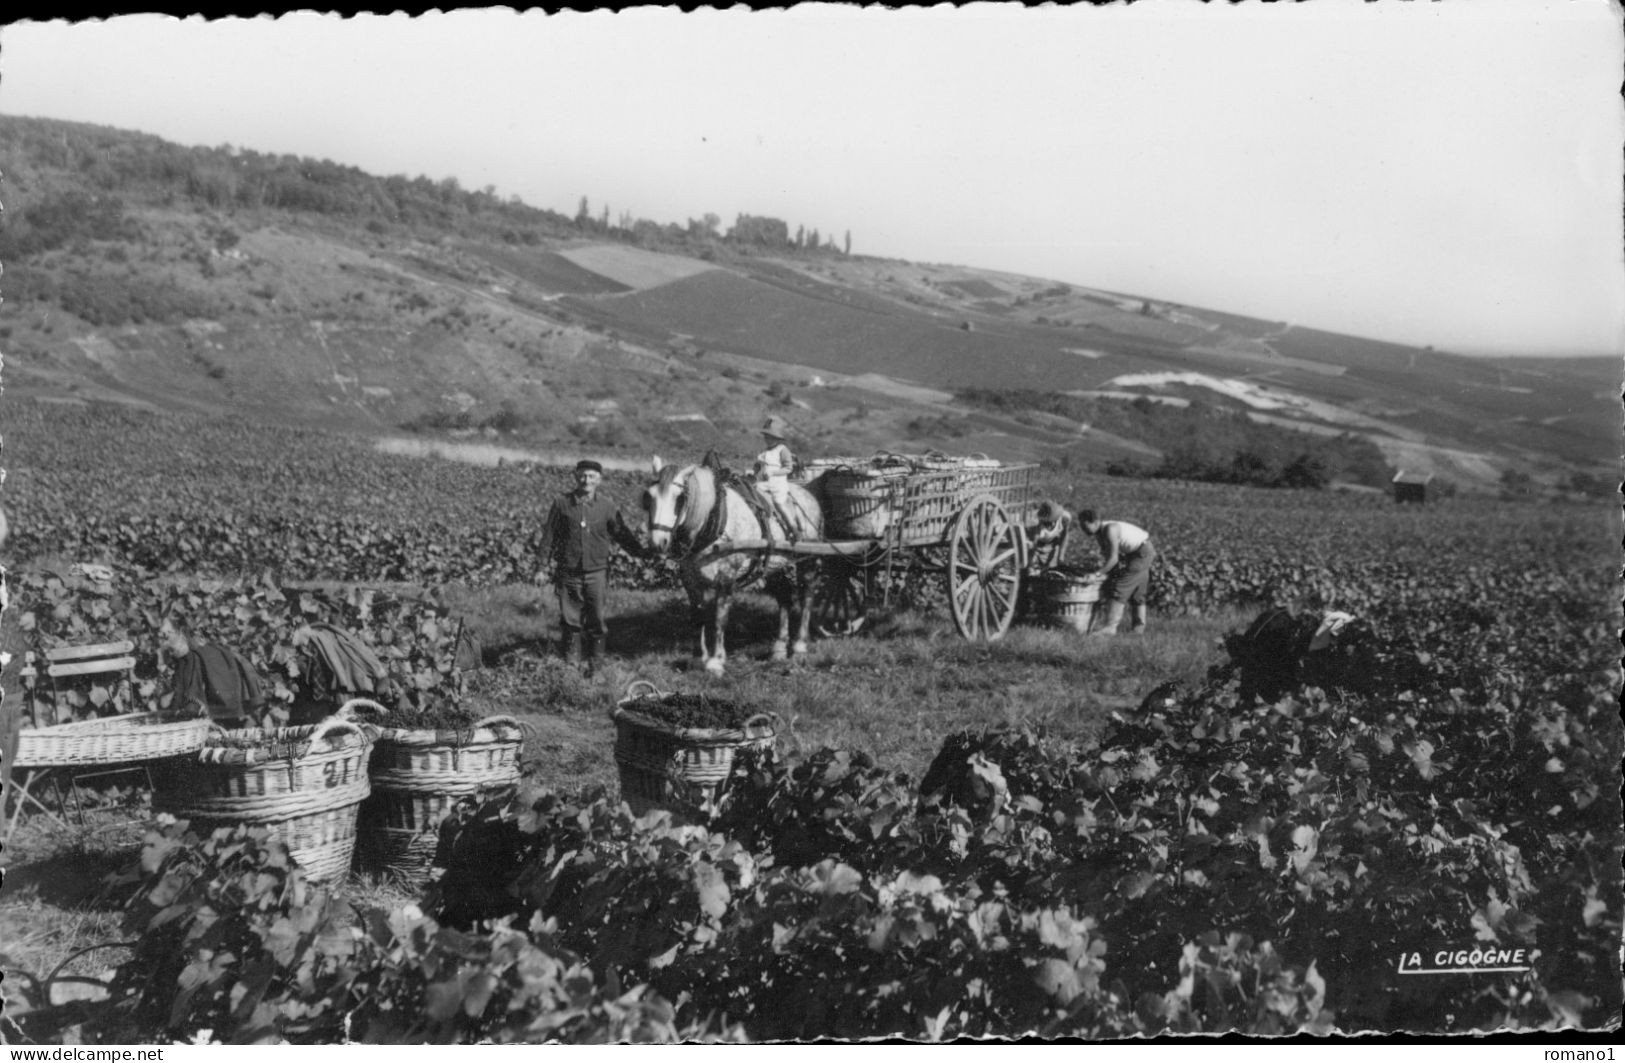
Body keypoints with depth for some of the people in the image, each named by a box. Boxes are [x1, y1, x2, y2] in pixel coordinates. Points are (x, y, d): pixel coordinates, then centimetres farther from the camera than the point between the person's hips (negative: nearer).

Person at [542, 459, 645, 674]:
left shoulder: (607, 506, 0)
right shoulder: (562, 503, -1)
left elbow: (621, 534, 3)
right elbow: (550, 534, 4)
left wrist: (640, 552, -8)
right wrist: (551, 558, -8)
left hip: (597, 572, 0)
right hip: (568, 573, 0)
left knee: (596, 621, 4)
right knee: (570, 620, 6)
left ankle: (594, 664, 16)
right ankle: (570, 663, 19)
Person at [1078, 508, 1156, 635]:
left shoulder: (1110, 530, -27)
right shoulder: (1099, 533, 1)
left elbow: (1113, 558, -29)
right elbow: (1107, 555, 3)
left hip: (1142, 552, -10)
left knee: (1120, 587, -15)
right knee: (1136, 590, 18)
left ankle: (1110, 626, -20)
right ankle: (1138, 625, 28)